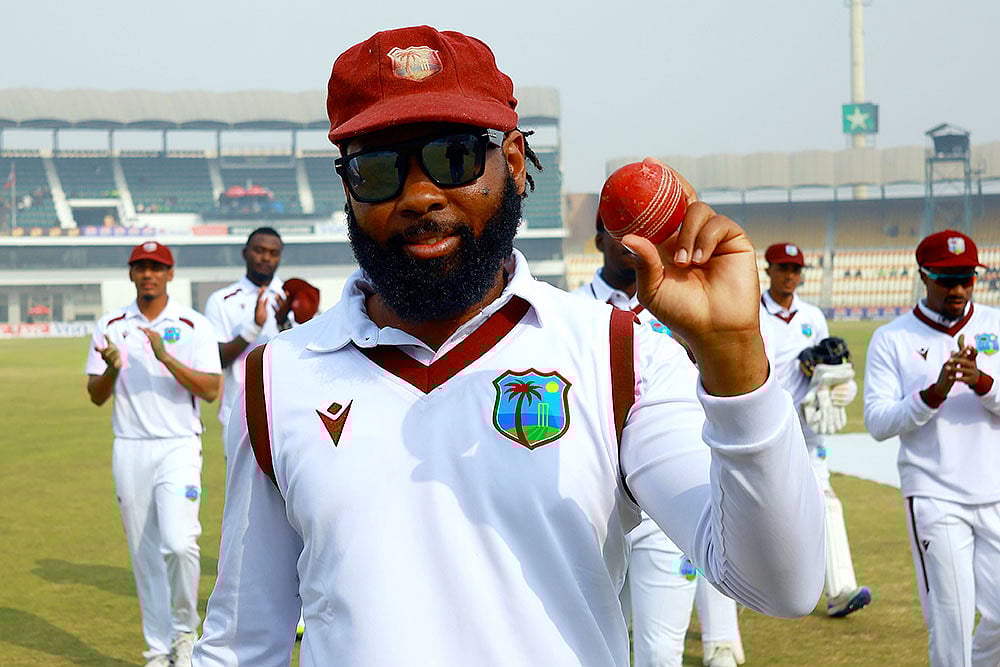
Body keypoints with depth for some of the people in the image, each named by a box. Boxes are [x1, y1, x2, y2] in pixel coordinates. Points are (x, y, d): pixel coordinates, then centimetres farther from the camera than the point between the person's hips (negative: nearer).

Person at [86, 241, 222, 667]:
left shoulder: (193, 326, 0)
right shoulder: (111, 326, 8)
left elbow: (211, 390, -8)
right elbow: (96, 396, 6)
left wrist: (167, 358, -19)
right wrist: (111, 368, -15)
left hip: (178, 446, -3)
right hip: (129, 451, 3)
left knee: (179, 543, -18)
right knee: (144, 553, 6)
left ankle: (184, 629, 5)